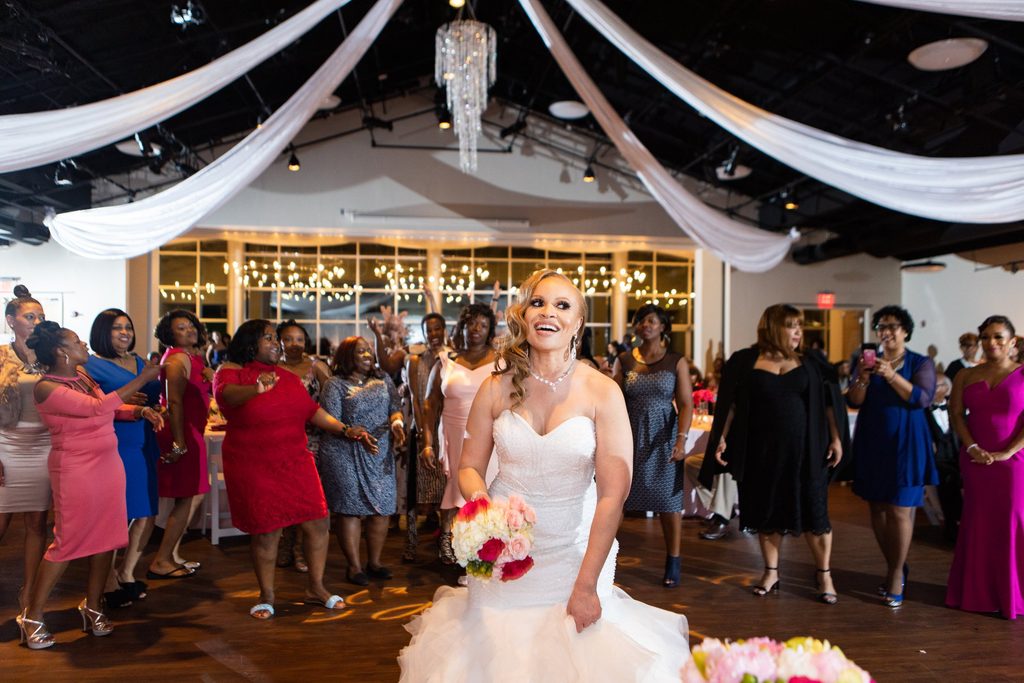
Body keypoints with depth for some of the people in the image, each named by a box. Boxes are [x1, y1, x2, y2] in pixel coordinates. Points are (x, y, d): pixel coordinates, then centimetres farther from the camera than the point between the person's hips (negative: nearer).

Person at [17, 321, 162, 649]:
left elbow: (110, 406, 17)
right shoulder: (46, 387, -15)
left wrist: (141, 411, -2)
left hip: (108, 463, 7)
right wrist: (143, 379, -21)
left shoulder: (81, 375, 8)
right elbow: (98, 407, -23)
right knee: (67, 542, 0)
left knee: (106, 537, 9)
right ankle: (32, 617, 17)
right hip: (76, 470, -7)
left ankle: (92, 606, 25)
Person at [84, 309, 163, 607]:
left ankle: (126, 573, 29)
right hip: (113, 448, -7)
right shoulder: (91, 365, -5)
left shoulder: (139, 363, 15)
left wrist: (150, 407, 4)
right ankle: (109, 583, 17)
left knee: (147, 515, 11)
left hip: (144, 447, 7)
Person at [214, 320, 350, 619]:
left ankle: (316, 588, 21)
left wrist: (346, 429, 6)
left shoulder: (288, 376, 10)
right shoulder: (231, 372, -6)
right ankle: (266, 596, 22)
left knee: (317, 524, 3)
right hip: (254, 468, -5)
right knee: (266, 533, 0)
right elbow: (226, 394, -29)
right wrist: (257, 388, -50)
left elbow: (313, 410, 13)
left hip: (296, 462, 5)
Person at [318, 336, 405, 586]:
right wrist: (357, 434, -24)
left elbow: (394, 407, 10)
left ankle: (374, 561, 21)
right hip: (346, 456, -4)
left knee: (382, 509, 5)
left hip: (380, 454, 5)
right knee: (351, 509, -1)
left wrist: (397, 421, -13)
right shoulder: (335, 384, -2)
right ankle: (354, 566, 13)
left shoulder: (383, 379, 12)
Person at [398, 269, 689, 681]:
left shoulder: (603, 393, -11)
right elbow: (469, 466, 4)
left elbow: (613, 495, -13)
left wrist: (586, 586, -14)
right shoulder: (497, 388, -5)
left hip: (574, 552, -1)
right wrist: (480, 500, -18)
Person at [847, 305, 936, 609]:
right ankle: (896, 567, 24)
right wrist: (863, 378, -19)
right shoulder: (867, 361, 8)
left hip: (905, 445, -3)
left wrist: (891, 376, -25)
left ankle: (896, 575, 8)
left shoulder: (921, 363, 1)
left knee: (900, 511, -5)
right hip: (872, 444, 4)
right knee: (877, 509, 9)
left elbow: (922, 399, -14)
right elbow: (854, 402, -1)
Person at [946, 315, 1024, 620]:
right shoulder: (966, 376, 7)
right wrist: (972, 447, -9)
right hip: (975, 460, 3)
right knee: (977, 523, 8)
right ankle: (976, 591, 18)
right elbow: (956, 414, 4)